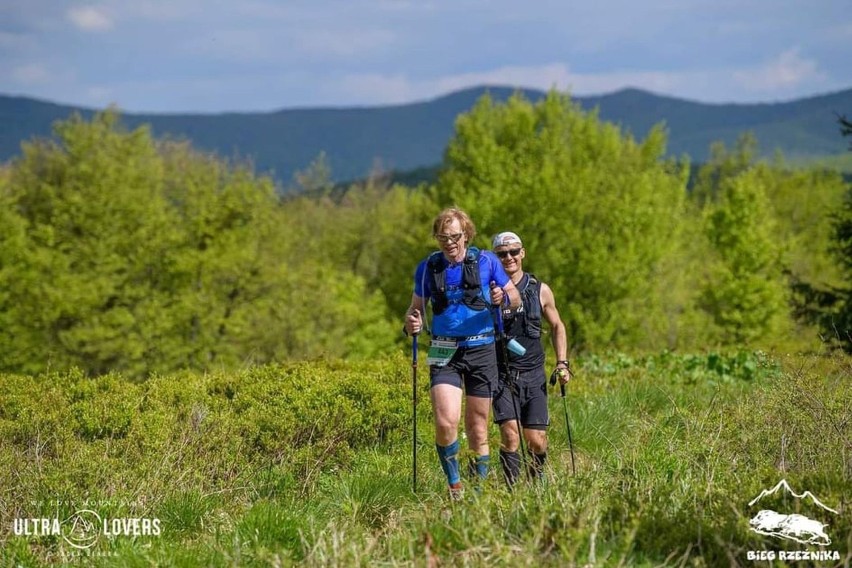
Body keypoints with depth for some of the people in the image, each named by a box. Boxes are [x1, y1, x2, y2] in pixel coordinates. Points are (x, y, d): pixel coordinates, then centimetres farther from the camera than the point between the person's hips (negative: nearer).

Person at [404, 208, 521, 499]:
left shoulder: (486, 261, 0)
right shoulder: (428, 267, 3)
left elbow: (516, 297, 8)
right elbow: (416, 306, 13)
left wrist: (502, 297, -16)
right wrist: (411, 322, -10)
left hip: (481, 350, 0)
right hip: (444, 352, 0)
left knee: (477, 428, 5)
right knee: (446, 423, -17)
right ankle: (454, 486, 1)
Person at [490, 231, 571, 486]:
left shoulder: (539, 290, 6)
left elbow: (557, 326, 18)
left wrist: (562, 362, 9)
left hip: (534, 376, 2)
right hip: (502, 376, -2)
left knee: (536, 441, 0)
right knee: (510, 435, -17)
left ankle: (536, 483, 27)